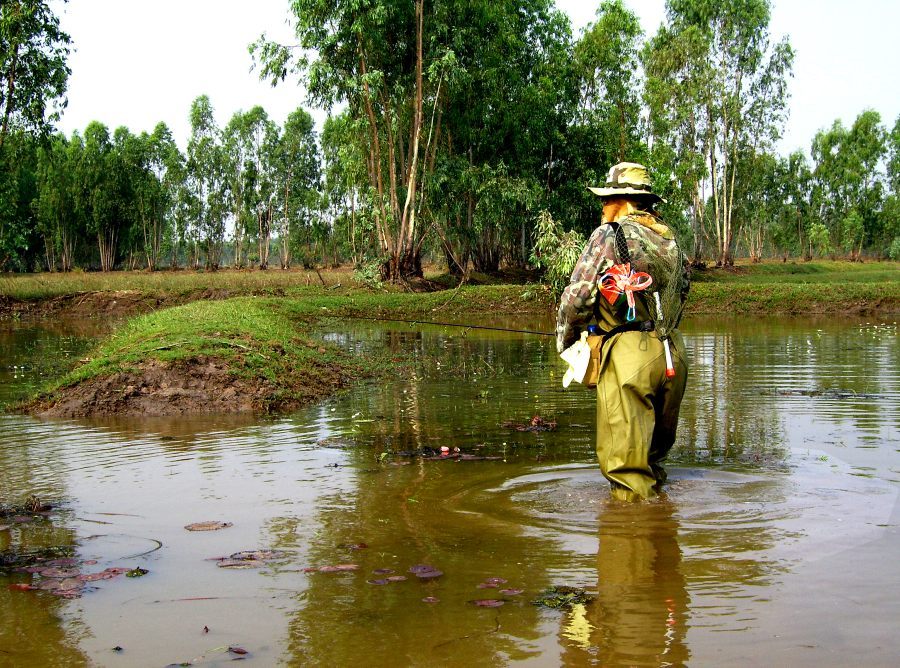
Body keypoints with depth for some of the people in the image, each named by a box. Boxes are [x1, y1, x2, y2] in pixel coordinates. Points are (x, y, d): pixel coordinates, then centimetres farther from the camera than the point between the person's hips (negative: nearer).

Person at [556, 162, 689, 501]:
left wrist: (565, 341, 9)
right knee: (654, 451, 21)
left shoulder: (609, 235, -5)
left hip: (628, 355, -7)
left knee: (626, 463, -3)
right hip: (672, 355, 7)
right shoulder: (671, 242, 16)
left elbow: (577, 297, -7)